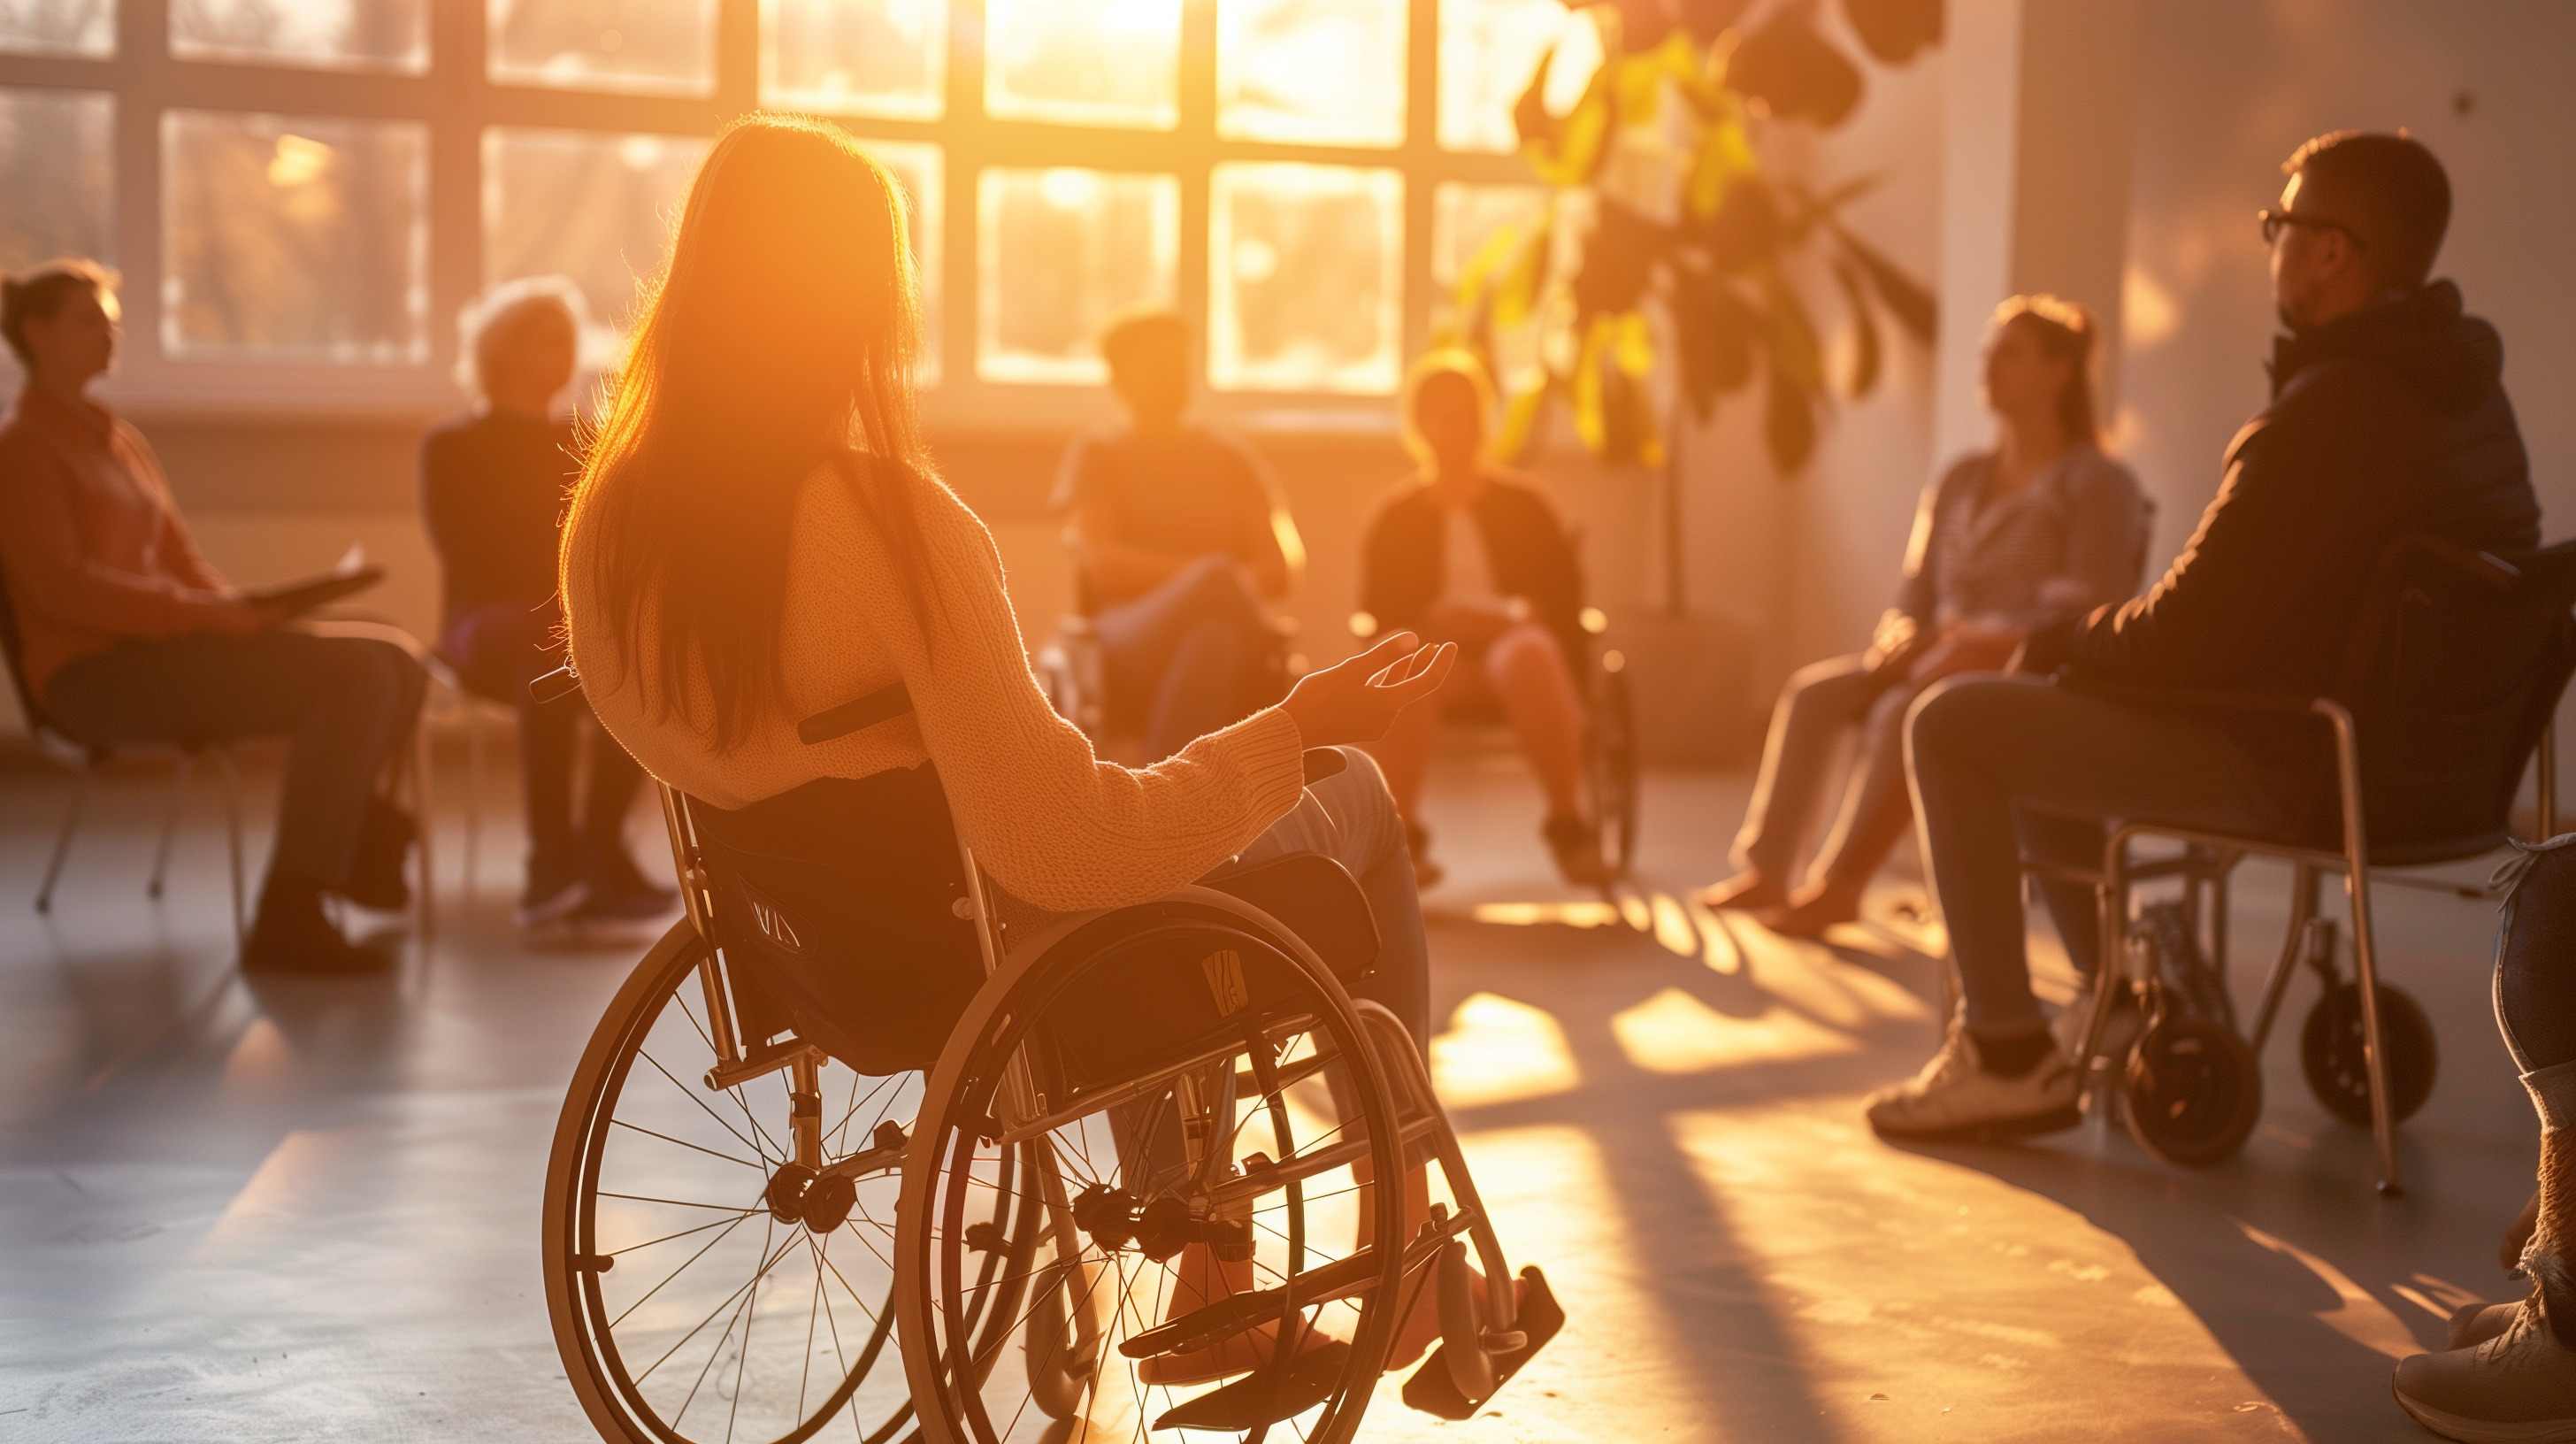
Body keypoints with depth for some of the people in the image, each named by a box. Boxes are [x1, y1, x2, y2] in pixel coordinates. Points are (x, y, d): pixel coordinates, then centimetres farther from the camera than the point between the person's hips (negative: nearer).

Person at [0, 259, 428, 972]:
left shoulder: (120, 441, 24)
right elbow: (58, 586, -15)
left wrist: (242, 611, 1)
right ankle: (288, 918, -28)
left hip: (165, 647, 8)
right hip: (97, 672, -8)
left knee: (395, 664, -9)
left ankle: (348, 842, 3)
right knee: (351, 675, -27)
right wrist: (201, 613, -22)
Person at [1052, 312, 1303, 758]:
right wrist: (1213, 578, -9)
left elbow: (1285, 567, 10)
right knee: (1218, 579, -35)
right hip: (1125, 651, -2)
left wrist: (1222, 583, -12)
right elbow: (1103, 565, -1)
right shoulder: (1097, 458, 15)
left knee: (1213, 639, -37)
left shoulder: (1232, 463, 22)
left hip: (1230, 641, 2)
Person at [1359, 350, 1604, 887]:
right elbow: (1378, 613, 7)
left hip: (1513, 644, 0)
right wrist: (1436, 623, -12)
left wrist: (1515, 619, -12)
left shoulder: (1521, 504, 16)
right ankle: (1400, 831, -38)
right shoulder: (1397, 517, 15)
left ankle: (1568, 822, -34)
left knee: (1530, 653, -39)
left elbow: (1564, 595, 9)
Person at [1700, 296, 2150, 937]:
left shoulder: (2097, 486, -3)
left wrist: (1987, 642, -24)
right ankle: (1766, 871, -24)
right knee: (1812, 691, -18)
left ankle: (1839, 883, -32)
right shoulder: (1959, 482, 18)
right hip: (1944, 663, 7)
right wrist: (1900, 639, -7)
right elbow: (1916, 598, 16)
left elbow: (2091, 616, -13)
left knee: (1906, 711, -35)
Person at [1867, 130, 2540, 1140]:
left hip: (2289, 765, -10)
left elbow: (2184, 638, -24)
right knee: (2037, 704, 24)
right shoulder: (2469, 392, 6)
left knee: (1952, 727, -6)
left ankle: (2008, 1059, -1)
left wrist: (2066, 641, -3)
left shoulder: (2332, 412, -25)